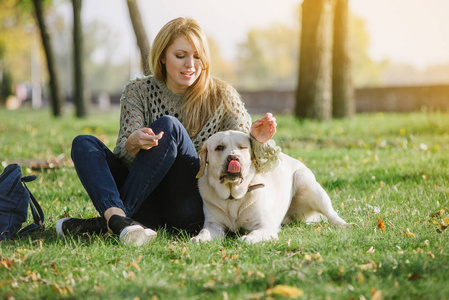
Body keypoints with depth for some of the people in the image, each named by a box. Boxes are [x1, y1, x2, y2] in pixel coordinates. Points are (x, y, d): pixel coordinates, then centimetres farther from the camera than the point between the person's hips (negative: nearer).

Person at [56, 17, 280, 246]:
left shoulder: (221, 96, 2)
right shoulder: (138, 91, 5)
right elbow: (123, 156, -5)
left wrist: (256, 140, -25)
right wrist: (133, 144, -30)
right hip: (148, 205, 3)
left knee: (168, 126, -25)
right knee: (84, 143, -13)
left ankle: (106, 221, -26)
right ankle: (117, 217, -42)